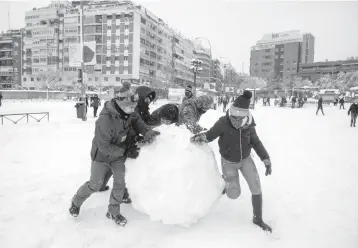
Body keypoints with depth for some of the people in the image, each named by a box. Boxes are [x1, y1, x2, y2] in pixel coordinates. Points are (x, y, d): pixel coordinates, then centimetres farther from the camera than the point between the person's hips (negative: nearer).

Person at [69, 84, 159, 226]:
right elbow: (104, 147, -29)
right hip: (101, 155, -5)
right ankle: (76, 202, 36)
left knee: (120, 183, 0)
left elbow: (137, 120, 1)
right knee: (95, 185, 6)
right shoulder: (105, 120, -36)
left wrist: (146, 130, -21)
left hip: (118, 154, 5)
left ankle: (113, 212, 21)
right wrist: (126, 152, -27)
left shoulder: (128, 112, -17)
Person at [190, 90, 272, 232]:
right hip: (229, 162, -2)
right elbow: (210, 135, -18)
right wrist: (200, 137, -42)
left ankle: (258, 219, 18)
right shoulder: (223, 122, -29)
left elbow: (256, 143, -5)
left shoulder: (249, 126, -19)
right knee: (234, 195, -1)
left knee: (256, 189, -4)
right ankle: (225, 182, 34)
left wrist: (267, 161, -11)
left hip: (245, 159, 2)